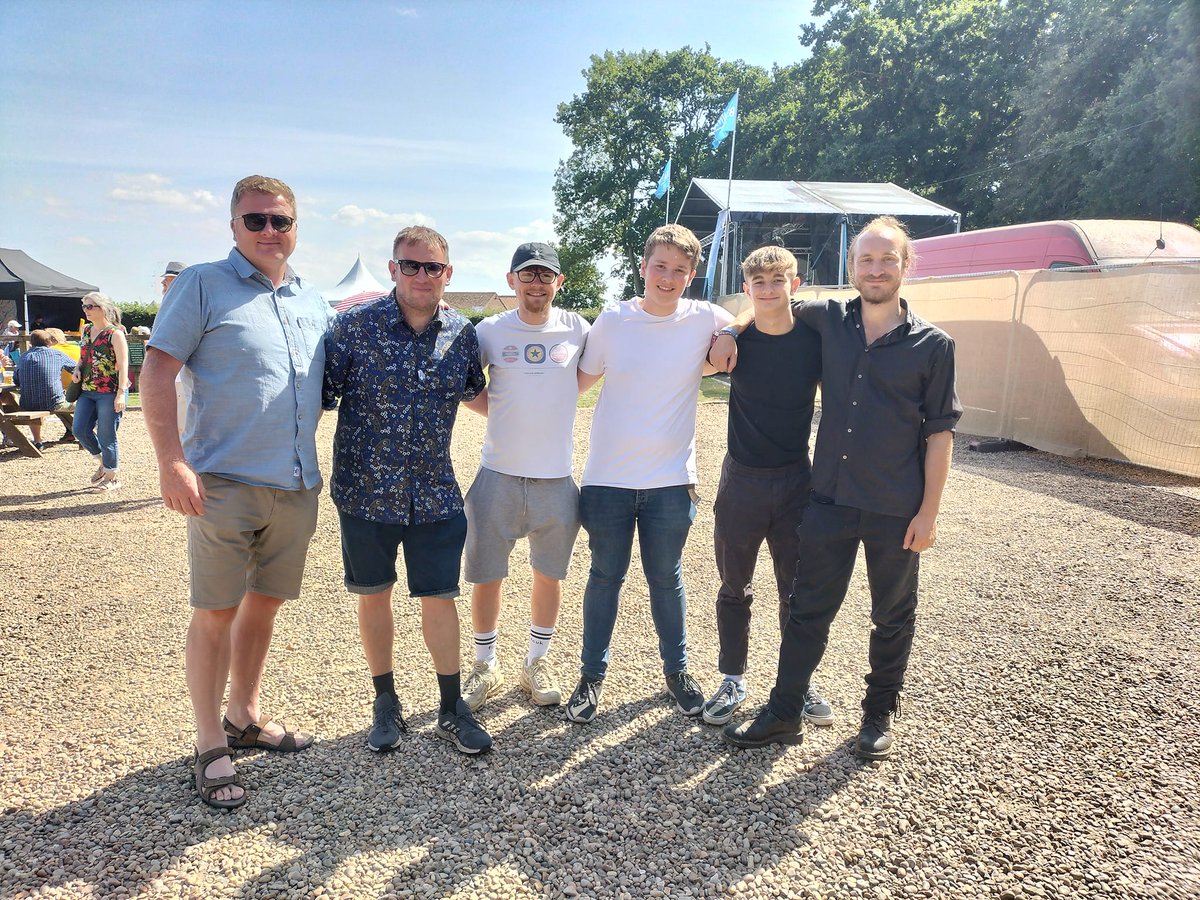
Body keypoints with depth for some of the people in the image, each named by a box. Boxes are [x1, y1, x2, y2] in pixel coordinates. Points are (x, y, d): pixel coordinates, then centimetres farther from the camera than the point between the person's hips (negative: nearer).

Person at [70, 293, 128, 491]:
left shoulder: (115, 334, -11)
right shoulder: (86, 330, 12)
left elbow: (123, 365, -16)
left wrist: (121, 393, -22)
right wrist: (77, 370, 4)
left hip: (109, 392, -7)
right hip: (87, 391, 7)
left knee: (106, 436, -1)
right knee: (79, 430, 4)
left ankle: (112, 476, 15)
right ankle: (102, 462, 27)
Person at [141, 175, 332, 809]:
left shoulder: (313, 302, 13)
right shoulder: (203, 285, -3)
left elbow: (331, 384, 23)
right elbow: (156, 375, -8)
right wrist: (173, 464, -16)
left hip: (296, 484, 5)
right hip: (224, 483, -5)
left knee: (265, 602, 15)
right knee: (216, 610, 1)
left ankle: (244, 717, 32)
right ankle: (210, 747, 15)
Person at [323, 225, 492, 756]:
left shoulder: (462, 334, 0)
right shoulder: (356, 326, -8)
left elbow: (474, 394, 19)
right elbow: (321, 394, -5)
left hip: (434, 493, 1)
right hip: (366, 489, -1)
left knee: (439, 597, 6)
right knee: (374, 595, 12)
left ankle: (451, 710, 23)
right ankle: (385, 703, 31)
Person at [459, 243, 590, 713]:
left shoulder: (577, 329, 0)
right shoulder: (489, 331, 0)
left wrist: (548, 404, 3)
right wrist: (504, 411, -3)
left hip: (557, 478, 1)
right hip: (499, 474, 0)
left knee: (549, 574, 12)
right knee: (486, 576, 6)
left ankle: (537, 662, 31)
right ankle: (485, 667, 26)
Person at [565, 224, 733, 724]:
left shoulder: (704, 320, -5)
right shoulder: (612, 321, -4)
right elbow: (579, 381, 8)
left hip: (671, 480, 0)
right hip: (608, 477, 0)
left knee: (666, 579, 14)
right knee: (605, 577, 11)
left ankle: (677, 670, 33)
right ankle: (592, 675, 27)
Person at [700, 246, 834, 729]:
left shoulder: (815, 340, -5)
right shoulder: (735, 339, -6)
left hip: (796, 480, 0)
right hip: (742, 480, 0)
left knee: (798, 591, 11)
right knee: (734, 589, 11)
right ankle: (733, 680, 28)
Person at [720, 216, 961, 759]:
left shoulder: (933, 344, -5)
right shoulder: (827, 321, 2)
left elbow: (939, 432, -4)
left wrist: (929, 511, -7)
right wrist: (728, 331, -1)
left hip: (896, 510, -2)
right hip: (830, 498, 2)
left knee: (893, 616, 14)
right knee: (809, 609, 9)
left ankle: (880, 713, 34)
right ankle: (784, 713, 22)